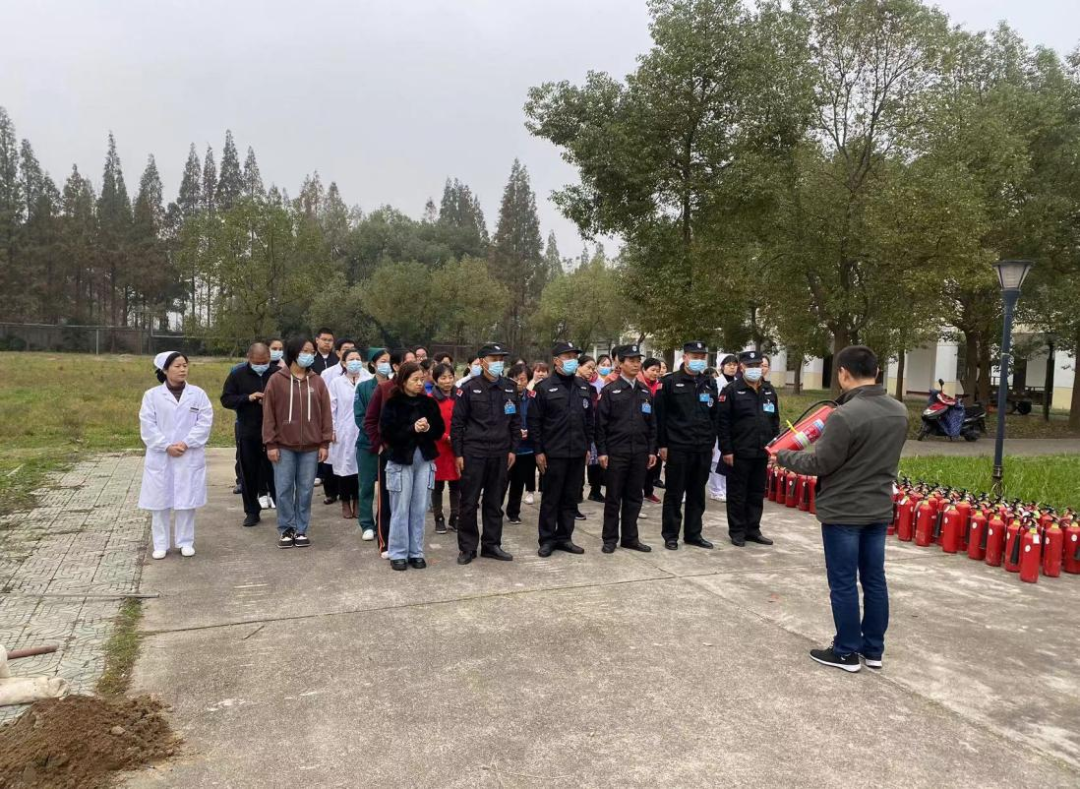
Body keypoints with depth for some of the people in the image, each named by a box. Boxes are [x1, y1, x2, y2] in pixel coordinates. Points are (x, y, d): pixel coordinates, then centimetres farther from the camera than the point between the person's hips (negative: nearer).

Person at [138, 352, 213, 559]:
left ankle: (185, 542, 16)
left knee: (187, 501, 5)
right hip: (160, 457, 0)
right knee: (159, 501, 4)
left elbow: (205, 422, -3)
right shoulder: (152, 395, 2)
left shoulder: (197, 394, 3)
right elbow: (147, 425, -3)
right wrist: (166, 446, -13)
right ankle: (160, 544, 15)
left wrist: (186, 443, -13)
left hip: (190, 457, 0)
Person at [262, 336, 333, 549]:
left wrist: (325, 443, 1)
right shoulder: (277, 380, -1)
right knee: (284, 489, 3)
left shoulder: (317, 382, 5)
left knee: (305, 490, 7)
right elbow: (268, 414, -1)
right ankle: (286, 529, 17)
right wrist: (270, 443, -6)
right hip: (284, 445, -2)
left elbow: (325, 414, 6)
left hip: (311, 446, 2)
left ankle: (301, 529, 17)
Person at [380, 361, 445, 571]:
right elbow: (387, 432, -11)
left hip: (425, 460, 3)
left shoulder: (429, 403, 6)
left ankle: (416, 552, 17)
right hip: (400, 461, -3)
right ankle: (398, 554, 12)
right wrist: (412, 429, -19)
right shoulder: (392, 404, -4)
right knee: (400, 510, 2)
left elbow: (440, 430, 8)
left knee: (420, 510, 7)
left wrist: (428, 428, -13)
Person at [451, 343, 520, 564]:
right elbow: (457, 422, -2)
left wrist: (513, 449, 8)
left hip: (500, 454, 3)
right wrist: (458, 453, -5)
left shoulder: (510, 388, 8)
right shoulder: (469, 388, -3)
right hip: (473, 453, -3)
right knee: (469, 502, 2)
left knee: (495, 502, 10)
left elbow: (515, 421, 13)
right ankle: (467, 547, 12)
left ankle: (492, 544, 21)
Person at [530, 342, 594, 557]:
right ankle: (547, 539, 13)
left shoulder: (583, 386, 9)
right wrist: (538, 451, -7)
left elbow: (590, 418, 14)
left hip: (578, 452, 4)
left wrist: (588, 446, 10)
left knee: (571, 498, 10)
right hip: (554, 453, -4)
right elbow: (534, 422, -4)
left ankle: (564, 537, 21)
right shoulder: (545, 388, -4)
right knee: (551, 498, 3)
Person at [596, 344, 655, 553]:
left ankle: (630, 538, 20)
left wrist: (652, 450, 7)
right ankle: (610, 538, 14)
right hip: (616, 452, -4)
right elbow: (601, 423, -5)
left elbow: (651, 424, 13)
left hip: (640, 452, 4)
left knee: (635, 497, 9)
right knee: (613, 497, 4)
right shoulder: (610, 391, -4)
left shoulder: (645, 392, 10)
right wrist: (602, 451, -10)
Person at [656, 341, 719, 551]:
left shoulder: (710, 384, 11)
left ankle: (693, 533, 22)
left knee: (697, 494, 11)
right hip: (677, 447, -5)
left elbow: (714, 416, 17)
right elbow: (660, 415, -6)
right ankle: (670, 535, 12)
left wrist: (711, 442, 12)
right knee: (674, 493, 3)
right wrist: (662, 445, -9)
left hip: (703, 448, 5)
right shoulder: (670, 382, -4)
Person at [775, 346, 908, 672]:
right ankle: (873, 649, 26)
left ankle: (847, 652, 15)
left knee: (843, 583, 5)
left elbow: (819, 464, -17)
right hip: (879, 509, 7)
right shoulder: (900, 411, 3)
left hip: (843, 511, -7)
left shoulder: (845, 415, -23)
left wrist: (783, 455, -1)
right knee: (874, 579, 15)